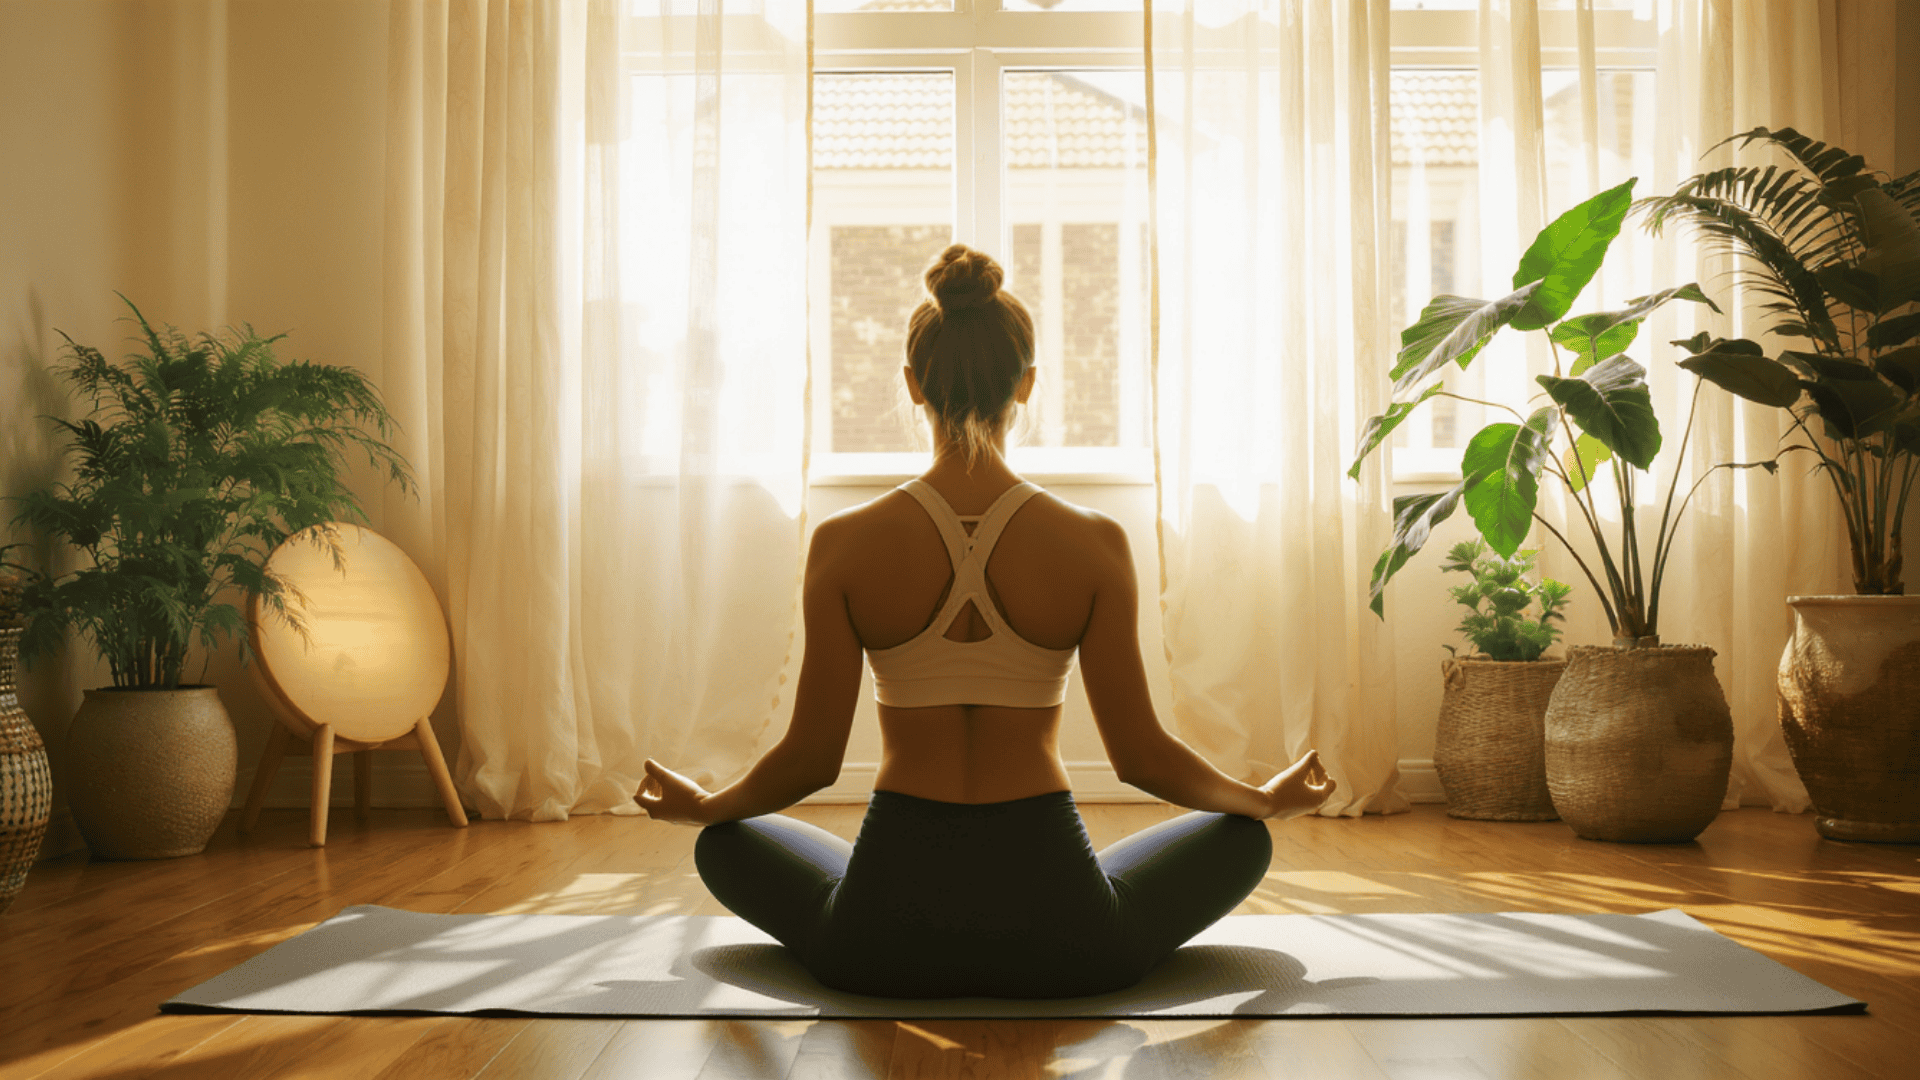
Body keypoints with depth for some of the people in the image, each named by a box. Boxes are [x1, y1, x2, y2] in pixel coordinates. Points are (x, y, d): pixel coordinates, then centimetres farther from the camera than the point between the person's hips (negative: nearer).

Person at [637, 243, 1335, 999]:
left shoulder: (845, 544, -8)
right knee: (1241, 837, 27)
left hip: (887, 939, 0)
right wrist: (1268, 799, 18)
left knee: (729, 841, 30)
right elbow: (1139, 753, -2)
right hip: (1059, 937, 0)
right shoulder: (1094, 544, -9)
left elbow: (812, 758, -3)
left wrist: (701, 806, 19)